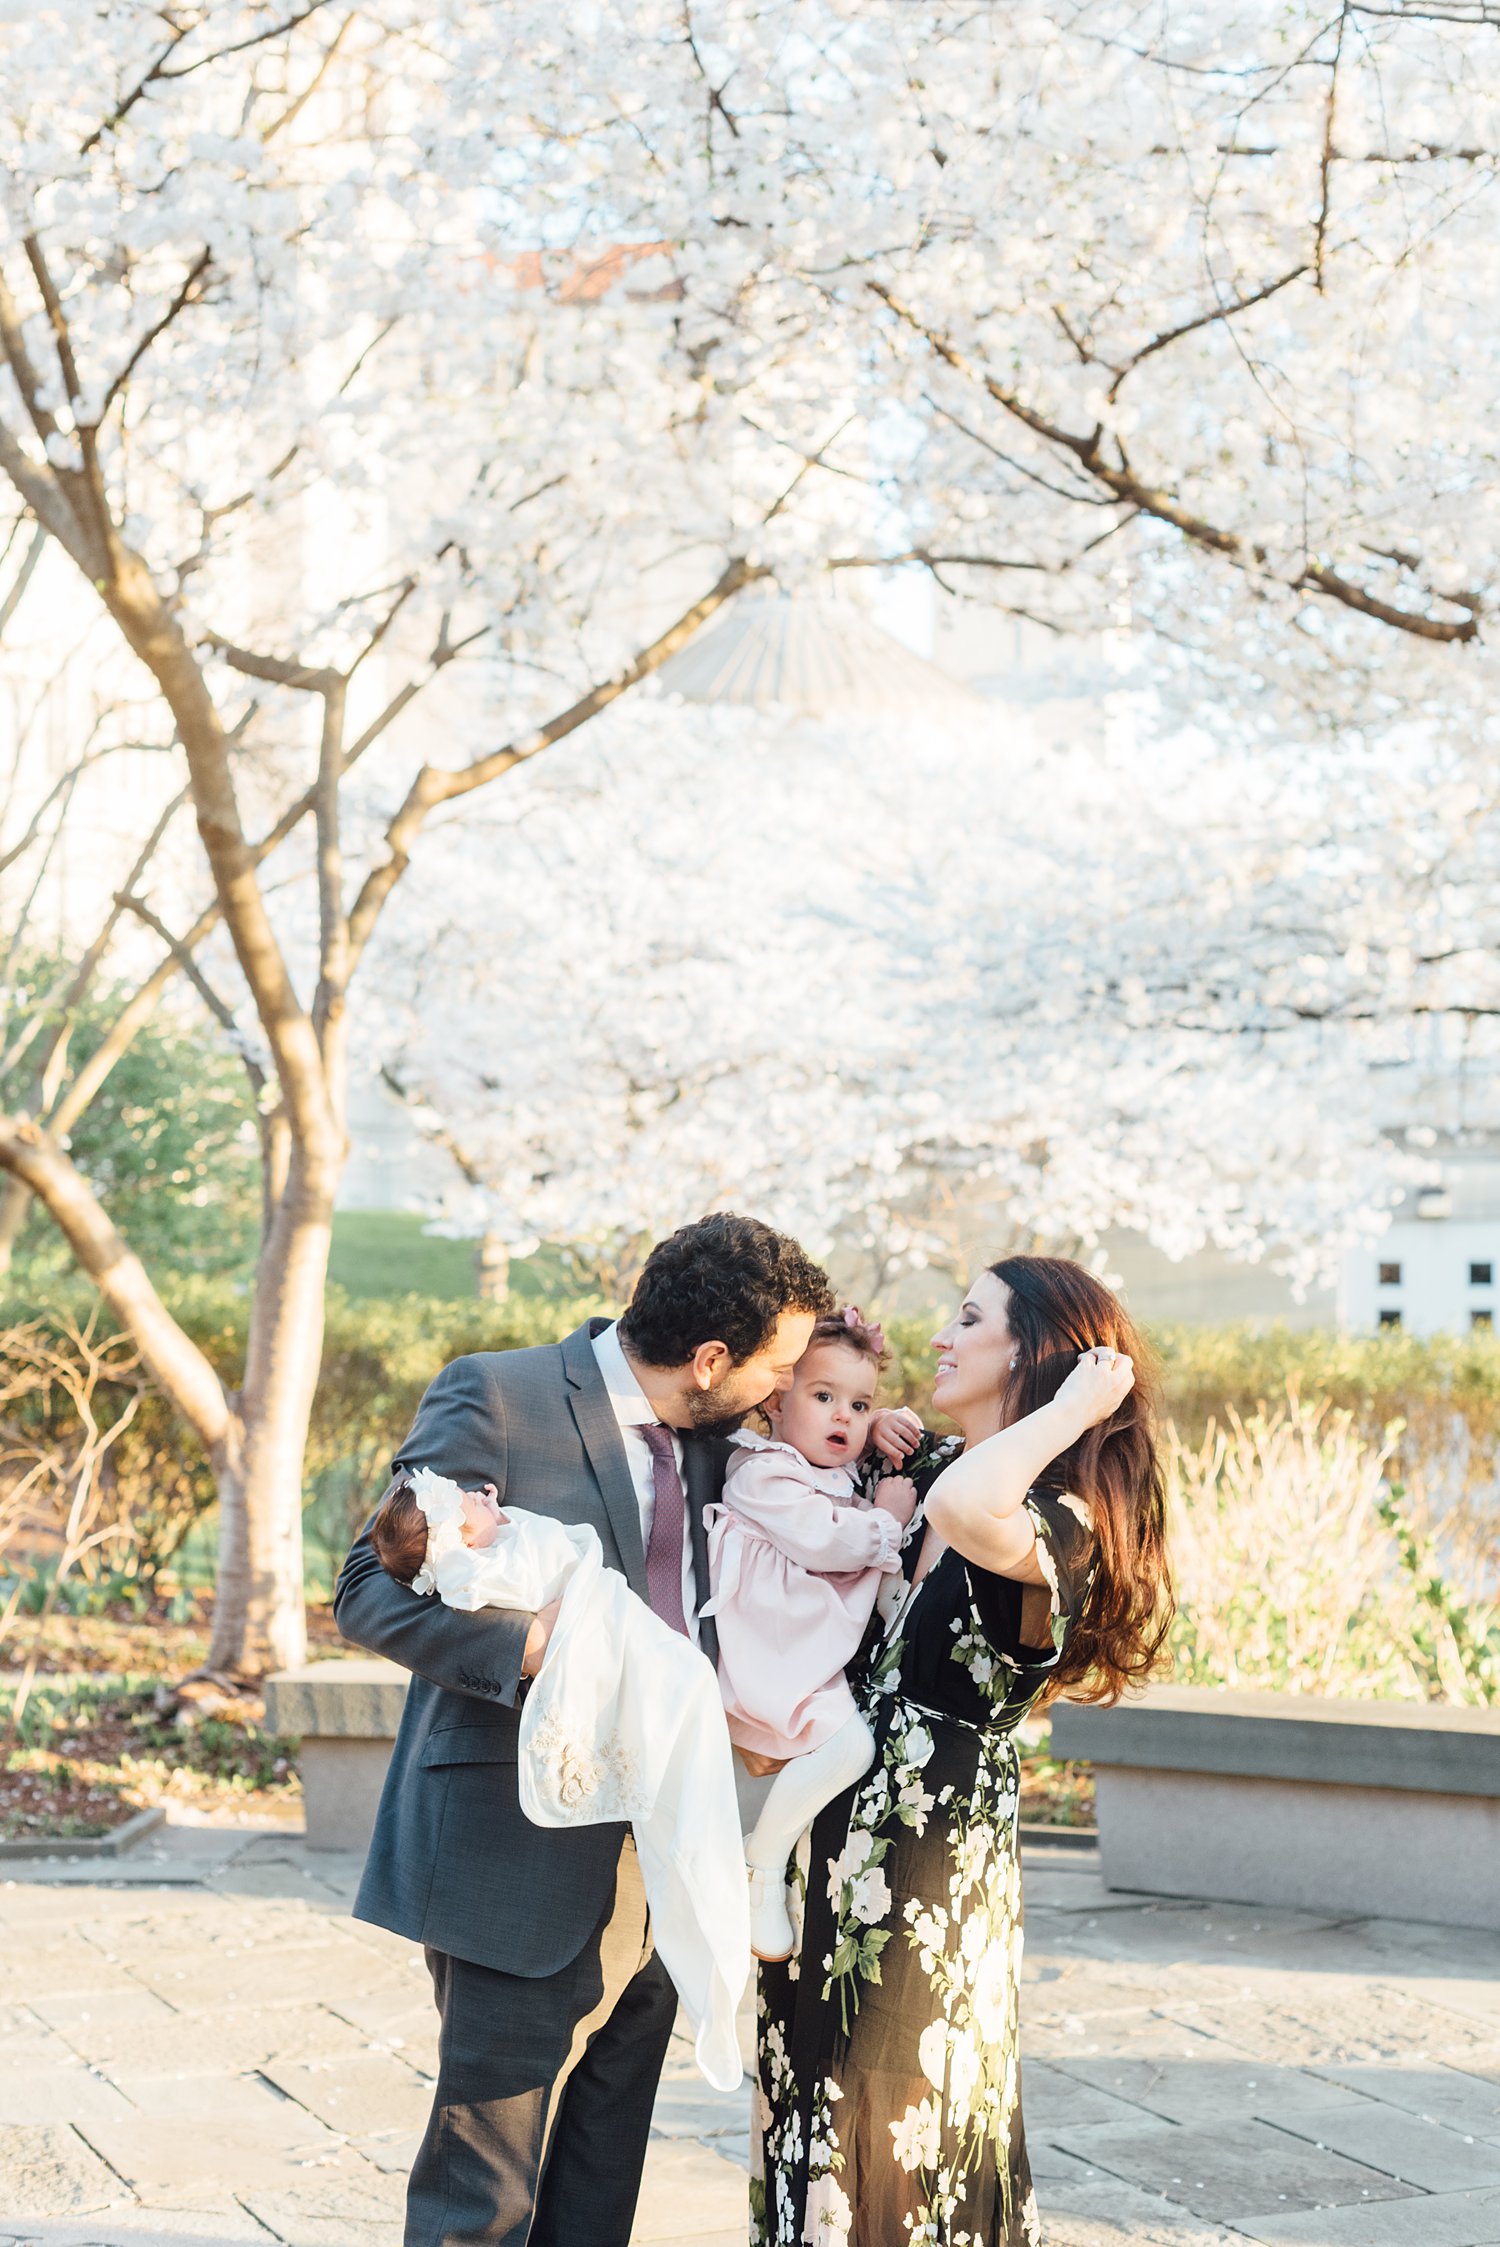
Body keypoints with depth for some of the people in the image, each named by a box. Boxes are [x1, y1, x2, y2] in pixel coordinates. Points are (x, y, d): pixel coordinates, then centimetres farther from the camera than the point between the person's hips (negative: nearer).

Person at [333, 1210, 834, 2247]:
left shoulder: (704, 1435, 11)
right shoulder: (496, 1396, -10)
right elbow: (372, 1590, -12)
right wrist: (525, 1645, -29)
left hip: (652, 1874, 7)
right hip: (525, 1865, -7)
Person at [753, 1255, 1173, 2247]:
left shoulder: (1059, 1522, -18)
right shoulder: (930, 1465, 6)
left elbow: (965, 1510, -42)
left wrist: (1070, 1411, -27)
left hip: (932, 1859, -8)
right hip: (847, 1825, 8)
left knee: (897, 2124, 3)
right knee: (820, 2117, 17)